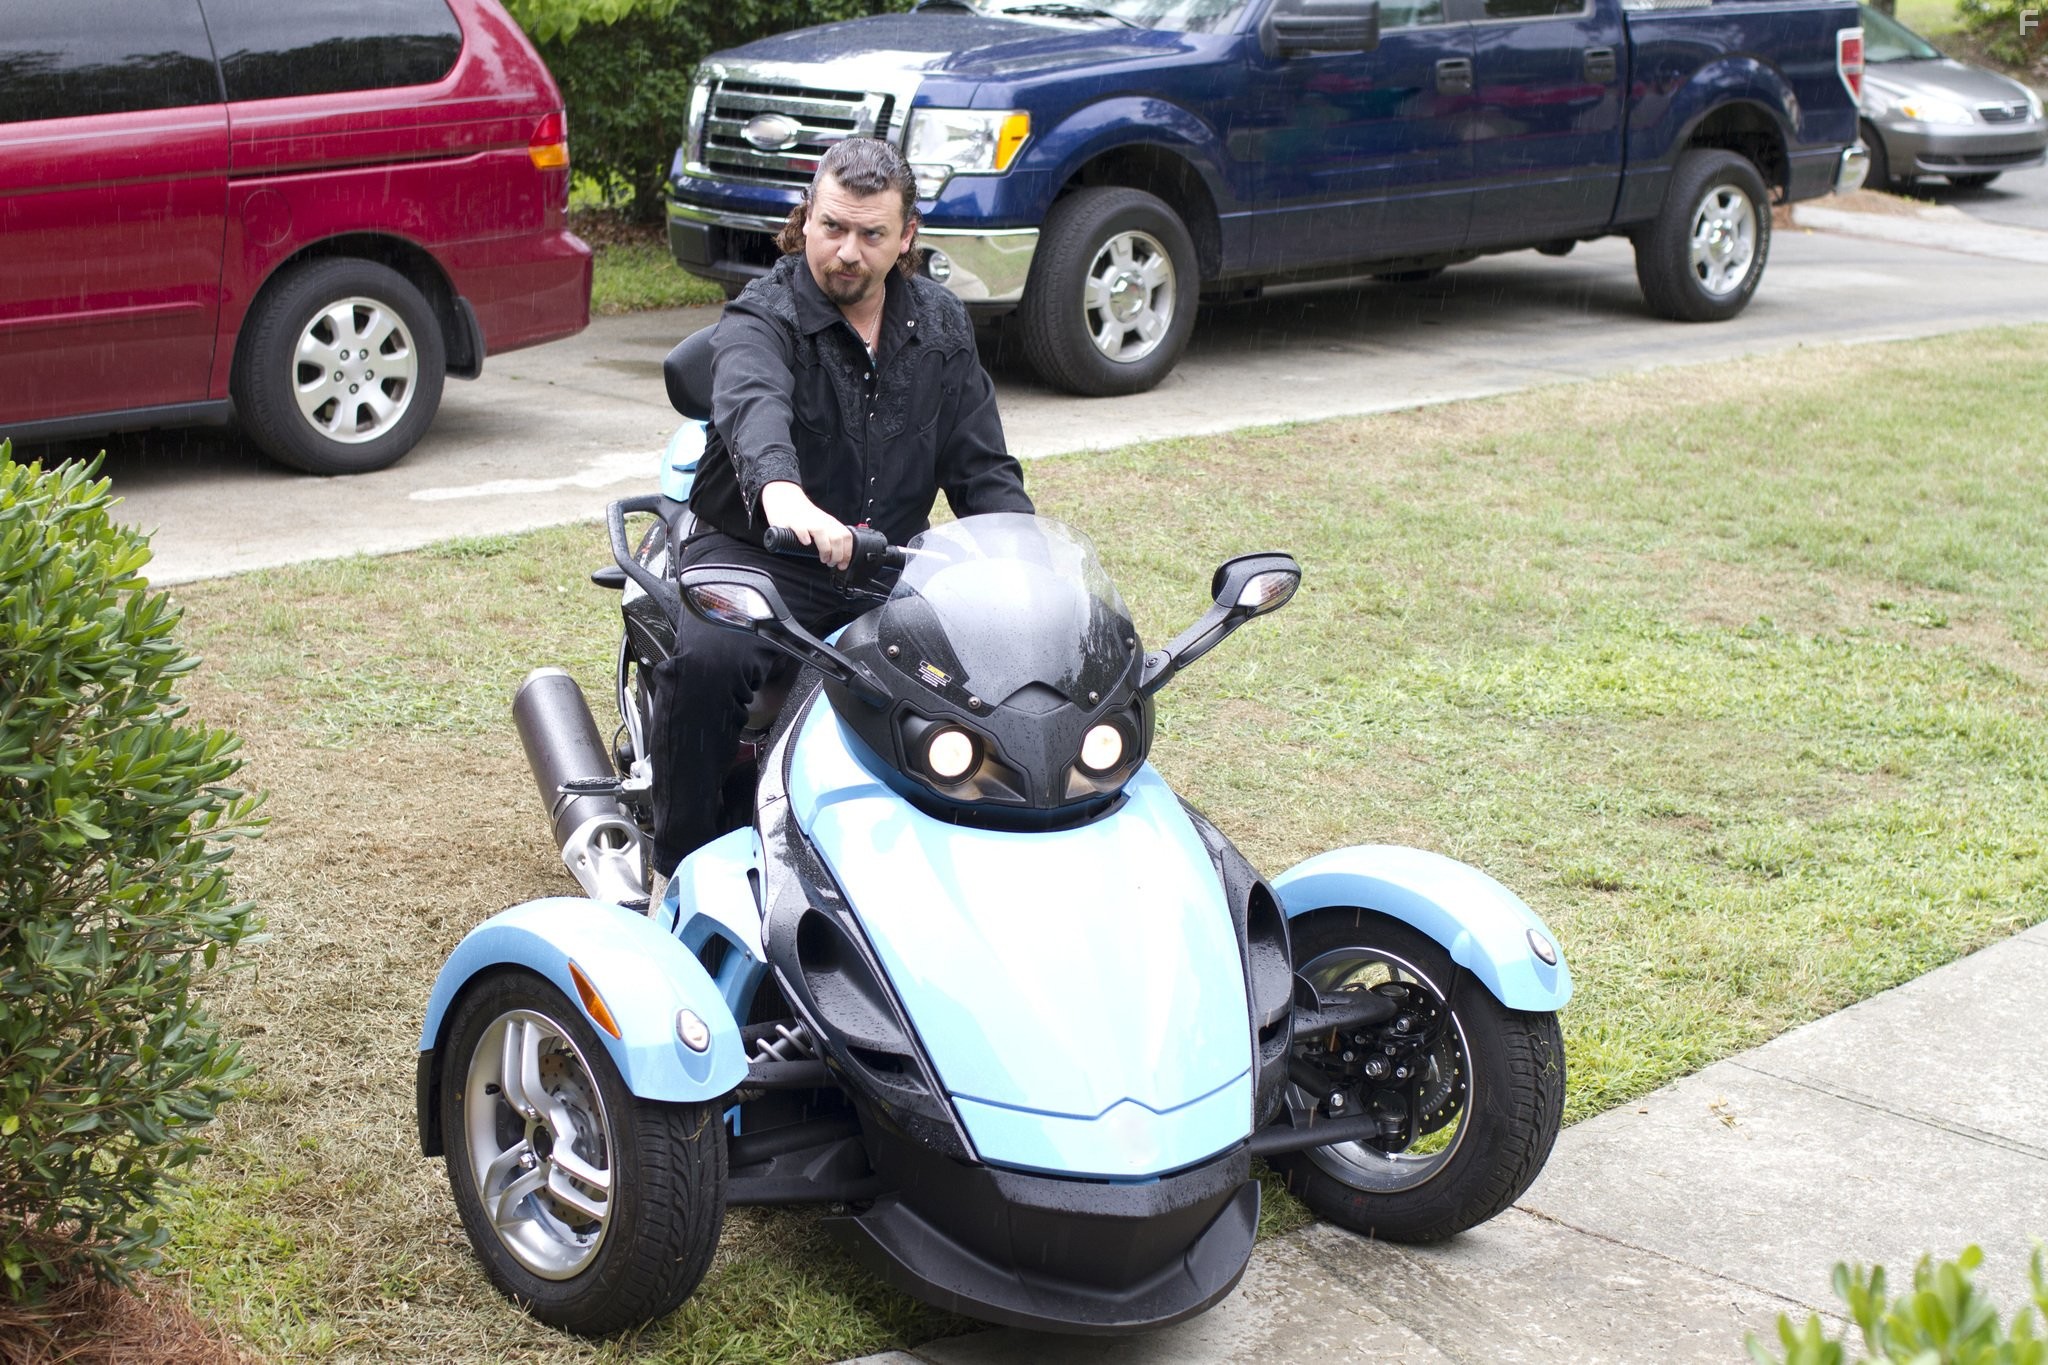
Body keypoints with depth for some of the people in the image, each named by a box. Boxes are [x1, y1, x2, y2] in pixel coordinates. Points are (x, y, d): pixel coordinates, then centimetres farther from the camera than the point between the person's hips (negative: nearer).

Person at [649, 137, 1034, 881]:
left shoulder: (940, 325, 11)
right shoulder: (761, 320, -8)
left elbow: (983, 469, 12)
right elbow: (753, 405, -33)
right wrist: (783, 492, -57)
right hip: (760, 553, -4)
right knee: (705, 660, -34)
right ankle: (682, 863, -12)